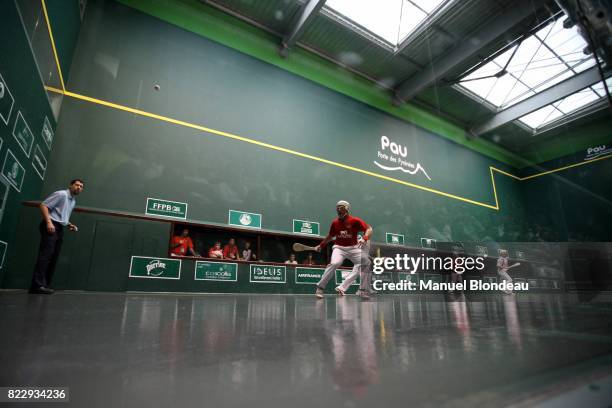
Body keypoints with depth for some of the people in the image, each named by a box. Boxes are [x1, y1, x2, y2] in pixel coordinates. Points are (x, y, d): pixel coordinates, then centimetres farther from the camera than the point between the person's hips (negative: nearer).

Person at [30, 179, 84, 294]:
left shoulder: (73, 201, 21)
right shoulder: (61, 194, -4)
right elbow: (43, 205, -12)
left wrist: (70, 224, 12)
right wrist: (49, 222, -22)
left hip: (60, 229, 9)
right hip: (51, 226, -9)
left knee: (53, 258, 5)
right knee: (45, 254, -16)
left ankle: (44, 285, 7)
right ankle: (37, 285, -18)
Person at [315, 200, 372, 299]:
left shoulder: (355, 221, -10)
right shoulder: (335, 223, 1)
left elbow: (369, 229, -16)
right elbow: (330, 236, 16)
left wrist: (364, 239, -35)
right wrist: (321, 245, 17)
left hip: (353, 248, 1)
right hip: (339, 247, 0)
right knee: (334, 263, -27)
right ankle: (320, 287, -15)